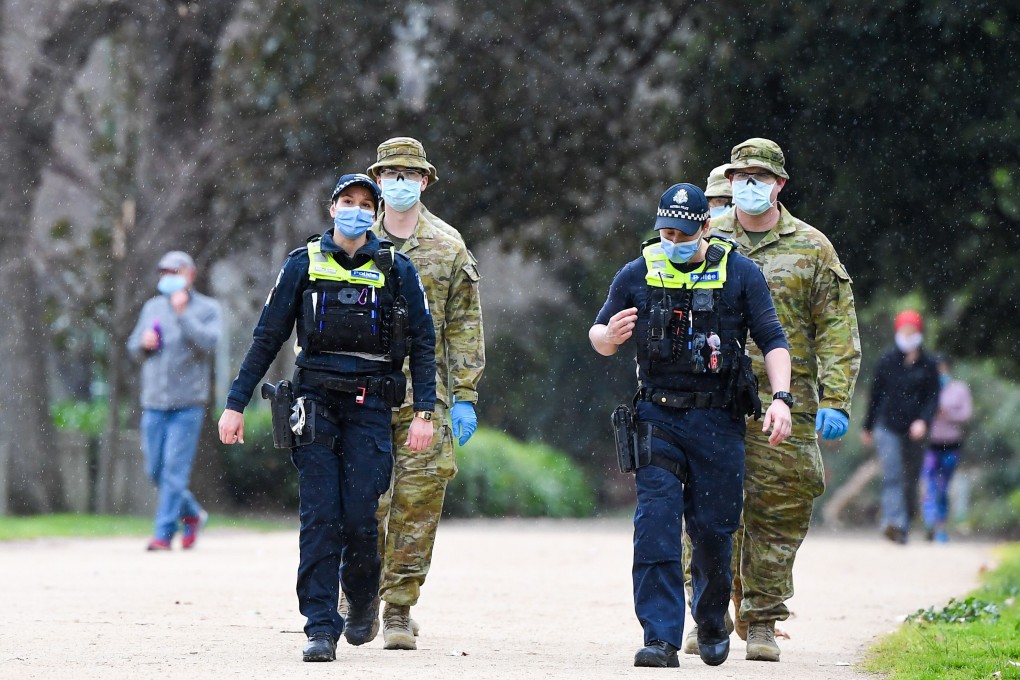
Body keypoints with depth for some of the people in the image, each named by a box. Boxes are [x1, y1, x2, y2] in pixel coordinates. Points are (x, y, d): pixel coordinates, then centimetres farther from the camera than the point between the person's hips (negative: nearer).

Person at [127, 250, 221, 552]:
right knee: (156, 471, 6)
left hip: (188, 404, -5)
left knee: (175, 469, -10)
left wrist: (183, 313, -16)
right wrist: (144, 342, -3)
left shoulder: (206, 309, 2)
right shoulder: (152, 307, 15)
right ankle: (192, 514, 27)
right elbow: (134, 348, 19)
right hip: (154, 403, 5)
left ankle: (164, 533, -8)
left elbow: (209, 343, -14)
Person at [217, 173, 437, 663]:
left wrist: (424, 412, -3)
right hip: (315, 401, 1)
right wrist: (236, 403, 5)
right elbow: (267, 338, 9)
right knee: (319, 516, -7)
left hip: (370, 406, 0)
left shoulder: (396, 270, 6)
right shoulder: (304, 265, 7)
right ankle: (321, 627, -6)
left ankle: (363, 600, 19)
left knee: (359, 514, -9)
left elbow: (423, 343, 7)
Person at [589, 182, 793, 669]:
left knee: (713, 528, 4)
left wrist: (781, 398, -15)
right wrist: (609, 336, -12)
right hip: (657, 416, 1)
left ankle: (712, 620, 30)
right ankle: (660, 637, -14)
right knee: (656, 523, -12)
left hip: (717, 421, 0)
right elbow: (599, 337, 13)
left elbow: (772, 341, 0)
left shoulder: (740, 274, 0)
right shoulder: (636, 276, 4)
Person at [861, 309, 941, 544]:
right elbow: (875, 394, 11)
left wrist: (923, 421, -18)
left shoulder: (928, 364, 3)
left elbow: (933, 398, 1)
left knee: (911, 481, 7)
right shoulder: (887, 361, 3)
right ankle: (893, 522, -32)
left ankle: (905, 526, 20)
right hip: (888, 426, -1)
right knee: (892, 475, -18)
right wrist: (868, 427, 18)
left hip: (915, 430, 1)